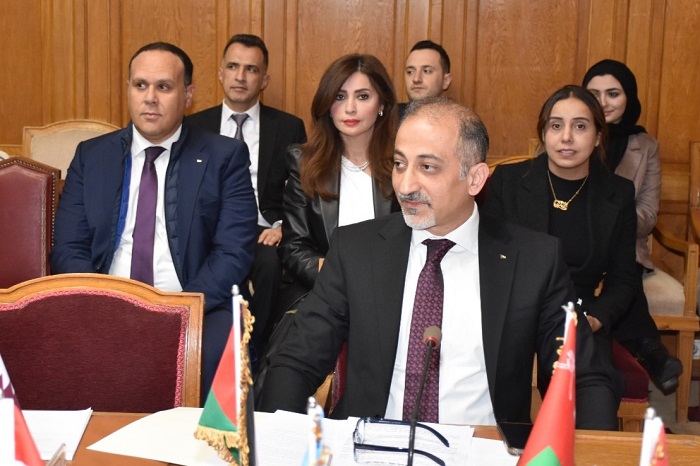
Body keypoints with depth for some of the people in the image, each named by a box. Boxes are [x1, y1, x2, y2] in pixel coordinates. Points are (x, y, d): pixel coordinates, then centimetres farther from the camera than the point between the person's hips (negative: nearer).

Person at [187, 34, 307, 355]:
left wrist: (282, 226, -10)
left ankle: (254, 351, -17)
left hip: (263, 232, 0)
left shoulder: (288, 128, 11)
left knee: (270, 263, -35)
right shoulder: (195, 126, 13)